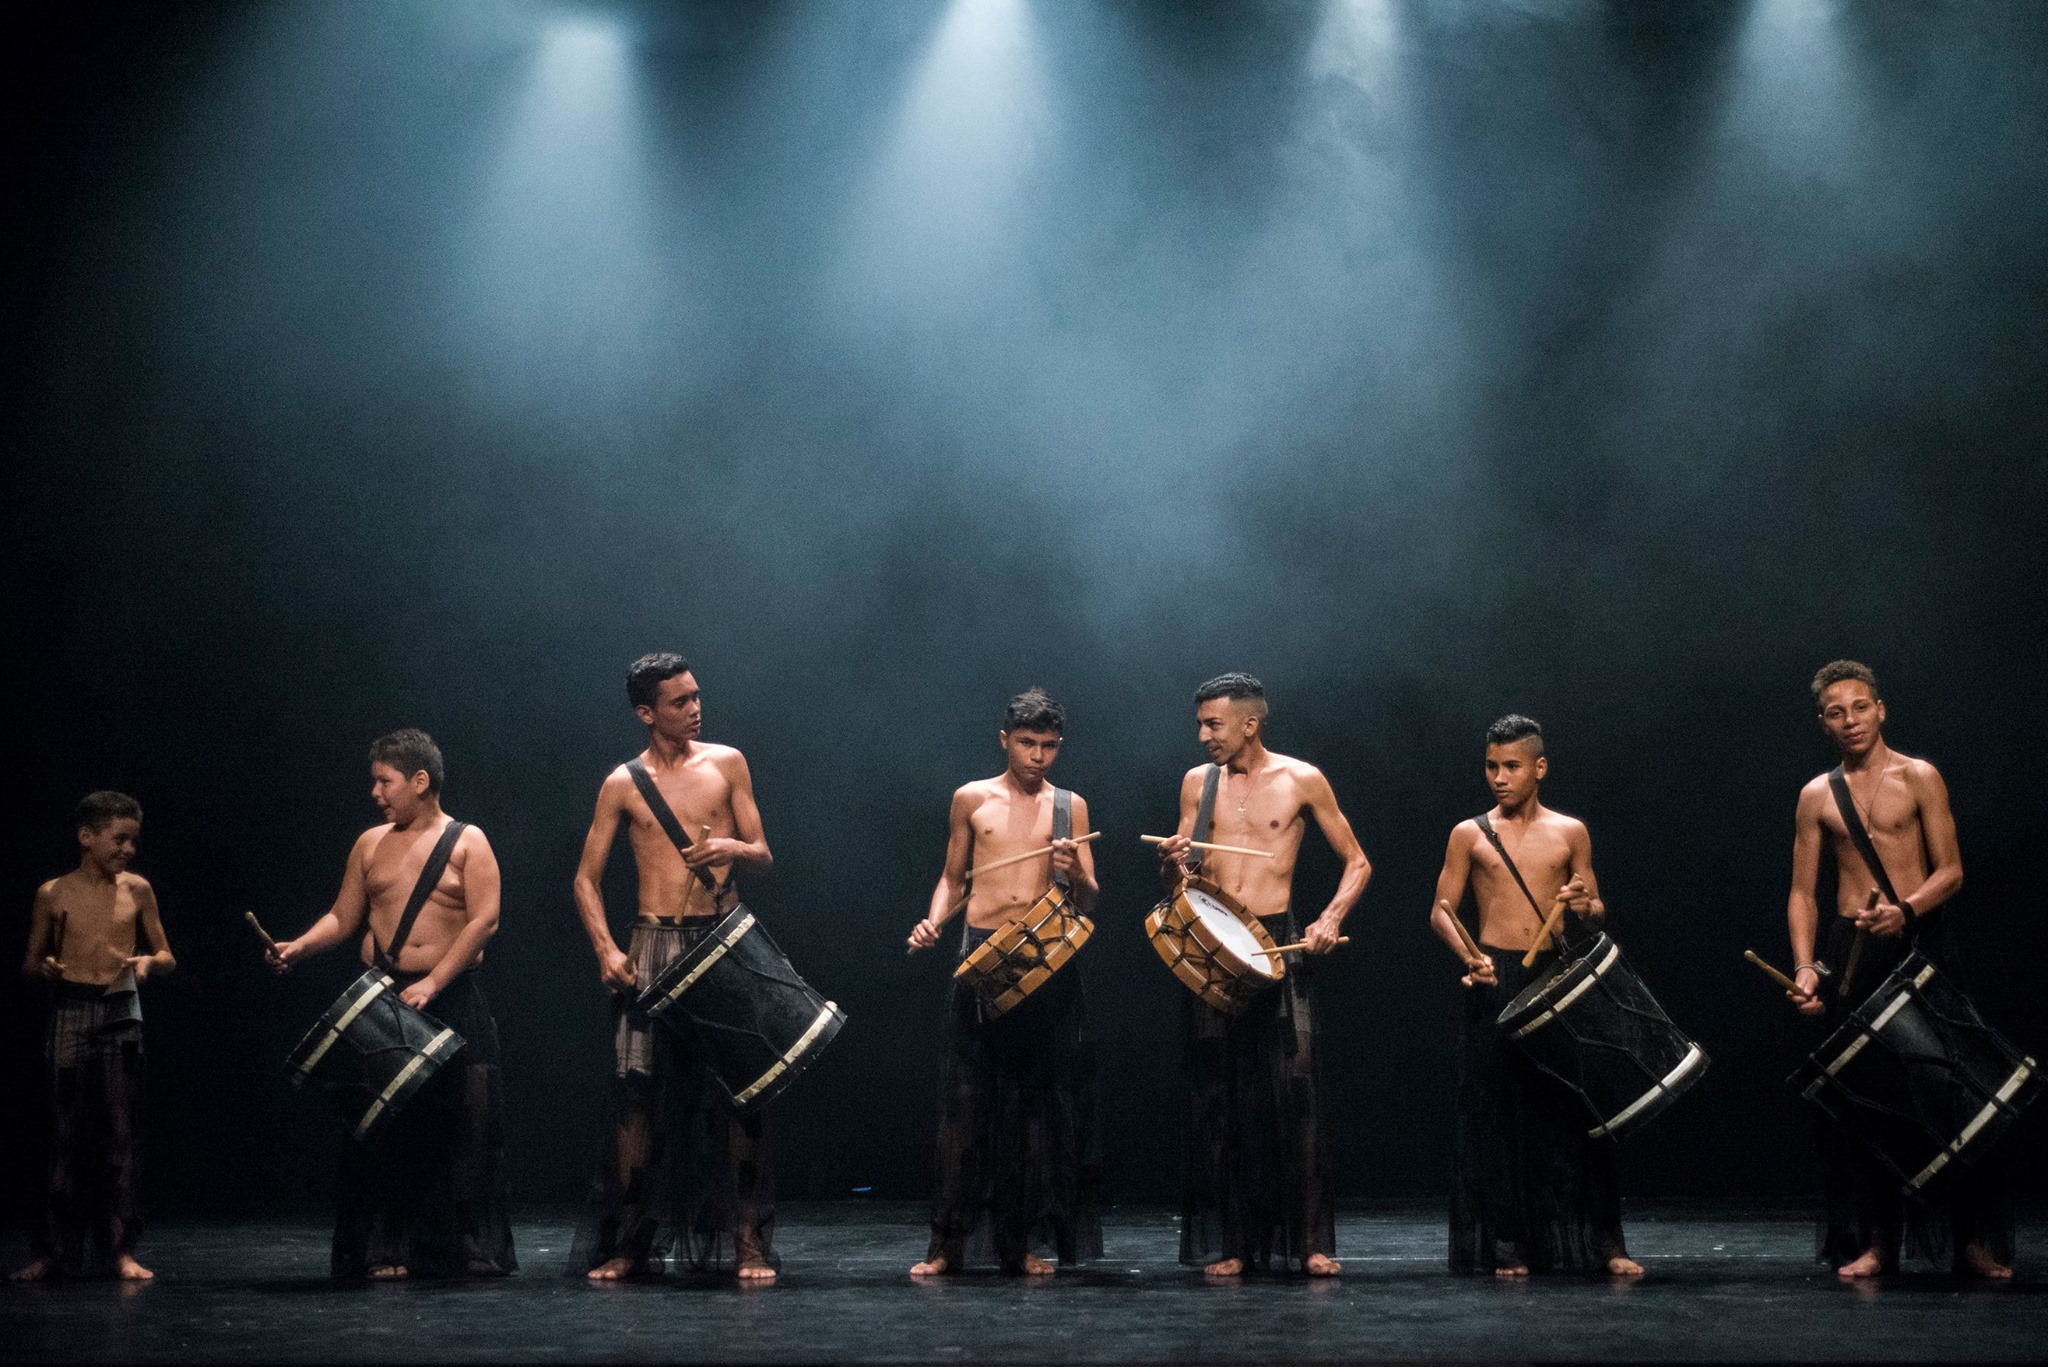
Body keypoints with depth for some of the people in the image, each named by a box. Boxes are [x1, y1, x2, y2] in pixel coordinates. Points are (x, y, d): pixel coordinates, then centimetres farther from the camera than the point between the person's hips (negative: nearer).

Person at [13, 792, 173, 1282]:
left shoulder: (136, 889, 6)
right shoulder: (54, 894, 3)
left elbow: (167, 957, 13)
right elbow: (30, 960, 12)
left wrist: (149, 961, -9)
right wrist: (44, 967, -11)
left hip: (121, 1013, 1)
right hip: (69, 1014, -1)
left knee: (121, 1132, -2)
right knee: (65, 1133, 0)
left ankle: (121, 1249, 1)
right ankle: (51, 1250, 6)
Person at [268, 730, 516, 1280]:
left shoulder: (467, 842, 0)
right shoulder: (371, 844, 12)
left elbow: (484, 920, -10)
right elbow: (343, 918, 13)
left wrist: (432, 983, -18)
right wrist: (298, 947, -7)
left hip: (454, 1001, -3)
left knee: (466, 1125, -5)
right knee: (384, 1125, 0)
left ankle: (473, 1249, 3)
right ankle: (386, 1250, 4)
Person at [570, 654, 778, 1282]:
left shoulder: (726, 763, 7)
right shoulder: (623, 783, 5)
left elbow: (764, 855, 7)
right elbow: (587, 879, 6)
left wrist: (735, 848, -16)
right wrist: (606, 949, -9)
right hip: (654, 947, 0)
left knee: (738, 1089, -3)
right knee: (638, 1091, -4)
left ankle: (748, 1241, 2)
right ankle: (627, 1243, 6)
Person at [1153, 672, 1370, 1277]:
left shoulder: (1301, 780, 2)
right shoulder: (1197, 782, 11)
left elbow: (1356, 863, 7)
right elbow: (1175, 886, 15)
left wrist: (1331, 919, -10)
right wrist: (1172, 864, -9)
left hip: (1278, 942, -3)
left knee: (1296, 1089, -6)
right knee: (1217, 1094, 2)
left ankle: (1312, 1240, -1)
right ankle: (1225, 1242, 6)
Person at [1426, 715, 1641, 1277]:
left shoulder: (1570, 832, 9)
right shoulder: (1469, 834, 6)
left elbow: (1596, 910, 14)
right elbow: (1442, 911, 5)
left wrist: (1587, 905, -9)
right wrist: (1469, 956, -13)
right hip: (1494, 980, 0)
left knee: (1574, 1106, -1)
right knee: (1497, 1113, 0)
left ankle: (1604, 1241, 4)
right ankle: (1508, 1244, 6)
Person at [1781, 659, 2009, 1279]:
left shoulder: (1918, 778, 2)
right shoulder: (1817, 796, 9)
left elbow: (1951, 870, -3)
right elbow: (1802, 893, 10)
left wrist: (1905, 909, -21)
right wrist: (1805, 967, -3)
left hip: (1920, 937, -2)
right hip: (1850, 948, 2)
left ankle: (1971, 1239, 6)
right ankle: (1876, 1240, 8)